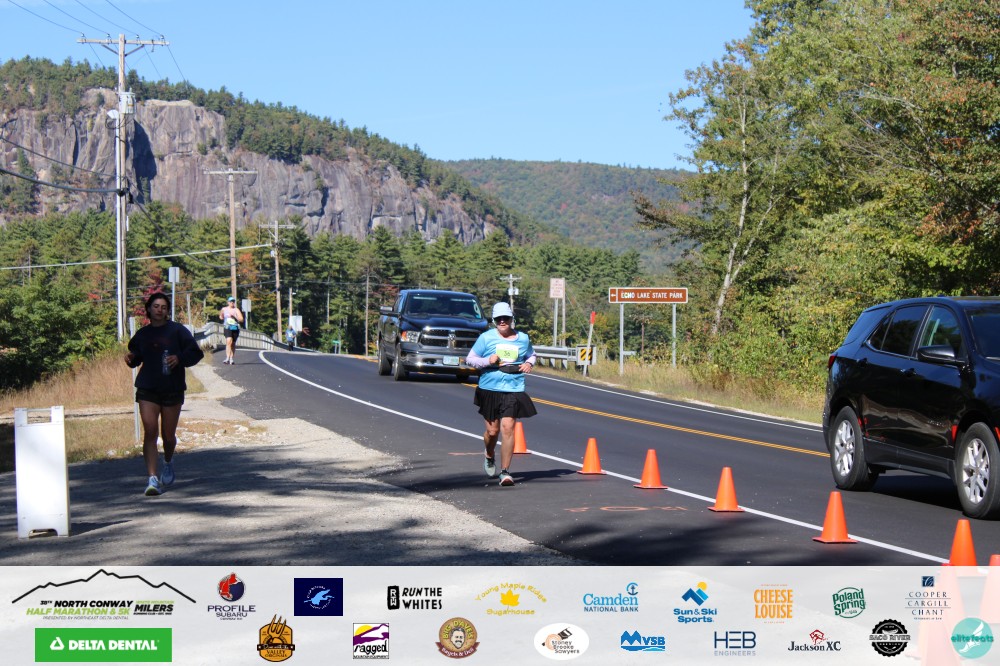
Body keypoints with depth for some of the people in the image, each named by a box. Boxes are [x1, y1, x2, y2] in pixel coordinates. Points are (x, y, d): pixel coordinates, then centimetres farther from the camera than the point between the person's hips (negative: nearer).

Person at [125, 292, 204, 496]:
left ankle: (168, 464, 41)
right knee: (150, 432, -13)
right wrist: (131, 359, -1)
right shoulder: (142, 334, 9)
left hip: (172, 389, -1)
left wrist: (179, 359, -17)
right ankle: (153, 479, -15)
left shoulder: (177, 331, 0)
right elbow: (137, 357, 22)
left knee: (168, 435, 7)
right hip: (147, 389, 1)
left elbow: (196, 353, 0)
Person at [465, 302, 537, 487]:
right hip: (490, 389, 0)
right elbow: (470, 358, 4)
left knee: (507, 428, -13)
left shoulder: (523, 338, 8)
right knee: (492, 430, 6)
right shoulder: (486, 337, 2)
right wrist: (487, 361, -13)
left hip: (514, 390, 0)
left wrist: (529, 363, 3)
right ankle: (490, 456, 41)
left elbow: (532, 355, 26)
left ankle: (505, 471, -8)